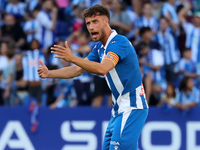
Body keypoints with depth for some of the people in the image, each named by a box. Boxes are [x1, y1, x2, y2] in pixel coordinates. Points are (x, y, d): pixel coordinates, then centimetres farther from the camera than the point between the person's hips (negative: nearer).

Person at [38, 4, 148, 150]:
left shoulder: (119, 42, -17)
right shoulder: (100, 48, 14)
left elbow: (103, 68, -33)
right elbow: (78, 70, 16)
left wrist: (72, 58, -38)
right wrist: (49, 73, 4)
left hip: (132, 107, -10)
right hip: (119, 109, 10)